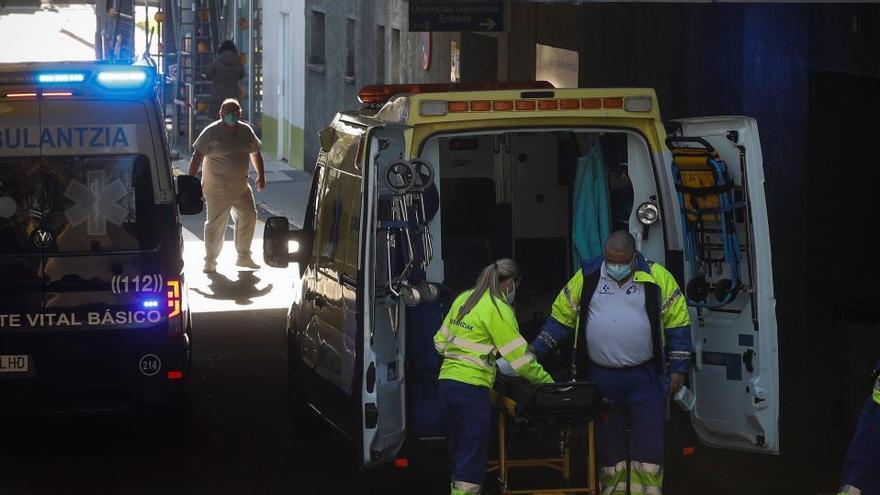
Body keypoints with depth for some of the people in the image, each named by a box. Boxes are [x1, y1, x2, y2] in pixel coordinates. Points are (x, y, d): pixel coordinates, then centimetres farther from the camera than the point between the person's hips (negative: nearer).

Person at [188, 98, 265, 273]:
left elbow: (256, 153, 21)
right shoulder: (211, 132, -10)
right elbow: (197, 156, -11)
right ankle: (210, 261, 8)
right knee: (215, 224, -3)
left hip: (241, 186, 6)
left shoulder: (246, 131, 6)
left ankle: (244, 257, 23)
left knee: (248, 217, 8)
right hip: (217, 188, -6)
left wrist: (261, 175, 16)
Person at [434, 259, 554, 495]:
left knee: (459, 449, 17)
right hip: (471, 387, -8)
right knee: (473, 457, -5)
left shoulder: (463, 299, 13)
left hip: (447, 380, 8)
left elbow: (441, 341, 17)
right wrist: (546, 381, -1)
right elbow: (519, 355, -9)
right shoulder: (498, 309, -9)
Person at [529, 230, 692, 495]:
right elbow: (561, 317, 10)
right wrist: (535, 349, 2)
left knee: (648, 443, -4)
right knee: (609, 443, 9)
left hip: (644, 378, -2)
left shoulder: (657, 278, -3)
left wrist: (678, 369, -2)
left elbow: (677, 323, 1)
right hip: (600, 378, 2)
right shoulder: (586, 278, 2)